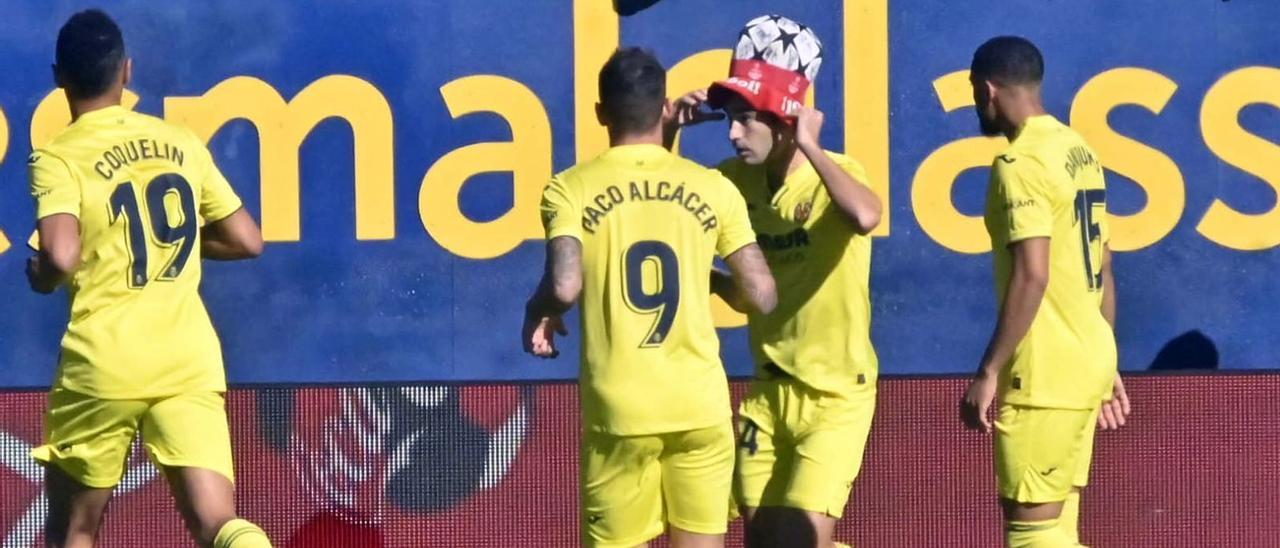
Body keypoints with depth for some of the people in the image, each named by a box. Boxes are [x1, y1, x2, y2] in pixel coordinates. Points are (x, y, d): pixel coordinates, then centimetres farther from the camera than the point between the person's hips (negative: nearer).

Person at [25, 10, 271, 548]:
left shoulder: (58, 159, -4)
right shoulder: (181, 143, 11)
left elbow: (60, 258, -19)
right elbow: (247, 241, 15)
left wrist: (38, 274, 4)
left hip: (103, 362, -2)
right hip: (190, 360, 3)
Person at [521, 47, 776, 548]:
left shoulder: (571, 190, -3)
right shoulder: (712, 188, 2)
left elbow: (565, 286, -18)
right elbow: (760, 295, 1)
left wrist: (538, 312, 4)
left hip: (619, 408, -1)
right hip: (702, 404, 1)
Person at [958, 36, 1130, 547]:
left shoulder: (1020, 164, -14)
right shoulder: (1080, 153, 14)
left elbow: (1031, 277, -21)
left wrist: (989, 371, -17)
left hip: (1045, 370, -9)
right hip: (1089, 358, 9)